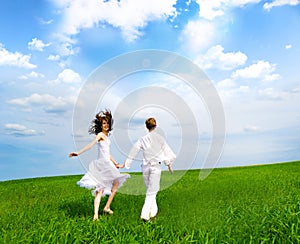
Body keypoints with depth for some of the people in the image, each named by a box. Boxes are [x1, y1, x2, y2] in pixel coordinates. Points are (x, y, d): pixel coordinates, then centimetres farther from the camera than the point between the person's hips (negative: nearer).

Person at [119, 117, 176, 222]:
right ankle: (145, 215, -1)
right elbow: (166, 151, 2)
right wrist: (169, 165, 15)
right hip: (156, 167, -3)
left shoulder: (142, 139, 1)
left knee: (150, 190, 19)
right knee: (152, 192, 3)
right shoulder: (159, 138, -5)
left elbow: (133, 152, 5)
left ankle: (153, 211, 30)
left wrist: (125, 164, 14)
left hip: (145, 166, 3)